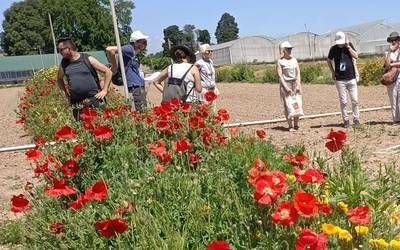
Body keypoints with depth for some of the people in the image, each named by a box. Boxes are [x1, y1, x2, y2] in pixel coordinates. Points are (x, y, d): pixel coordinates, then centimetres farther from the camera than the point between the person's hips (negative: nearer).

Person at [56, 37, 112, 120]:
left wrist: (104, 91, -5)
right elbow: (59, 78, 29)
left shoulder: (88, 59, -2)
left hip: (94, 99, -3)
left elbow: (108, 72, 0)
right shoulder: (64, 63, 10)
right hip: (76, 104, 3)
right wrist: (65, 92, 16)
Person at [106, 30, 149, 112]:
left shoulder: (135, 54, 18)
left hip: (140, 86, 10)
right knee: (142, 112, -14)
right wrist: (114, 66, -13)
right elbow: (109, 49, -20)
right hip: (135, 87, -10)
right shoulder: (129, 49, -9)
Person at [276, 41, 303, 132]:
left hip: (295, 82, 4)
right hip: (285, 83, -3)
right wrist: (286, 87, -15)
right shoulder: (280, 61, -1)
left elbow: (298, 73, 7)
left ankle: (296, 125, 8)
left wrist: (298, 85, -5)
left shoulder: (294, 59, 11)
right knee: (287, 105, -5)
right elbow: (280, 76, -7)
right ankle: (290, 126, 0)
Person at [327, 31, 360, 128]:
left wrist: (348, 47, -14)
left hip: (351, 78, 1)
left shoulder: (349, 46, 3)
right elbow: (329, 61, 15)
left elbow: (356, 56, -10)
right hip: (340, 79, -1)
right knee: (343, 102, 2)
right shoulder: (333, 49, 1)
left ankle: (356, 119, 13)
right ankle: (346, 120, 11)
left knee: (355, 100, 2)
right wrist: (333, 72, 7)